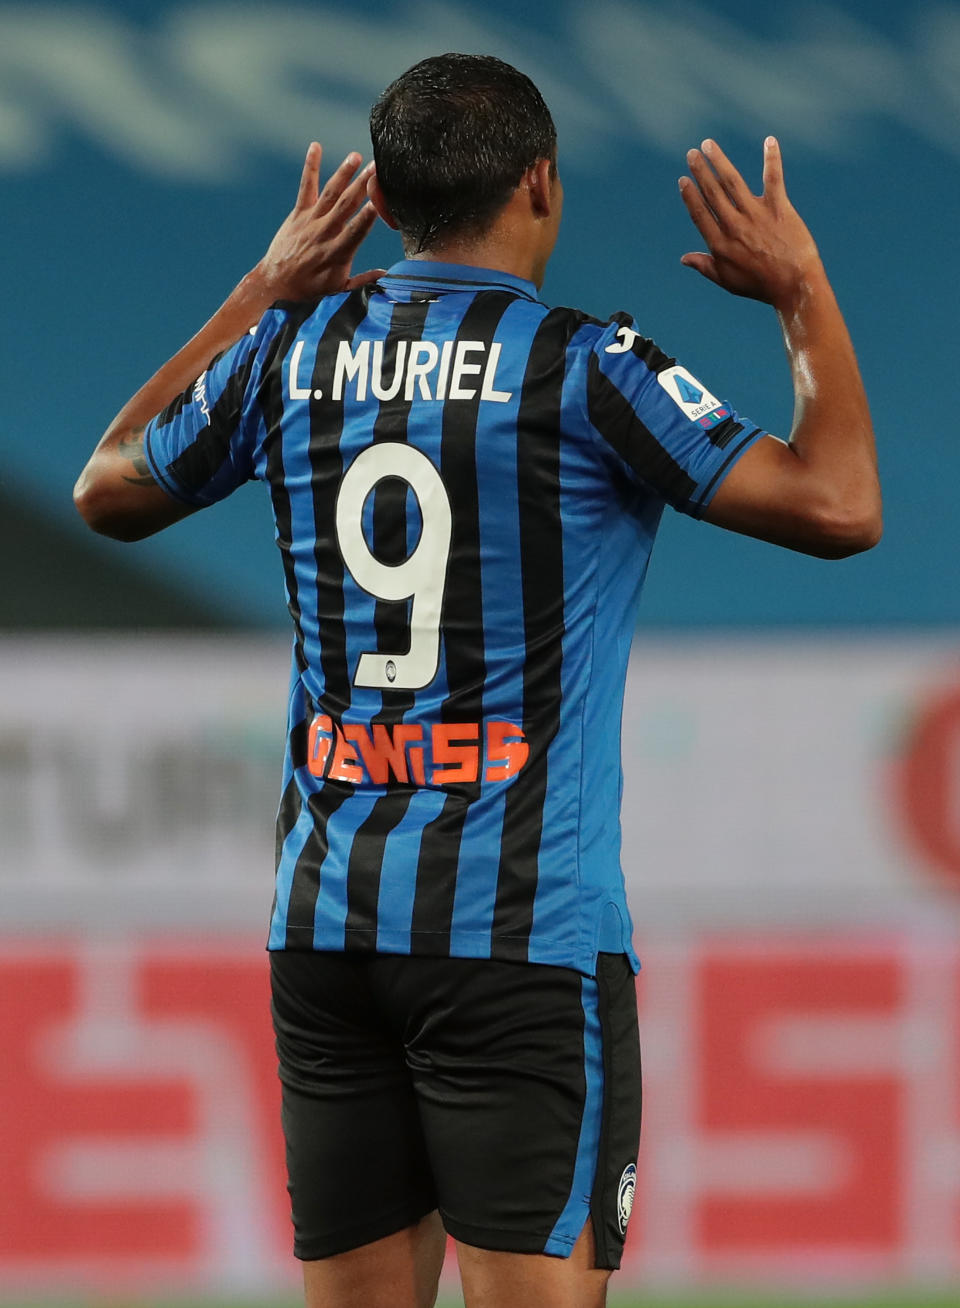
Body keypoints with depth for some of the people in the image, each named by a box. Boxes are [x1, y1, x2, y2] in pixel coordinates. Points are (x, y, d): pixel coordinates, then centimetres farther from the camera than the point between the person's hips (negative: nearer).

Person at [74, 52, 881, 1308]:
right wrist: (805, 294, 3)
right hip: (521, 924, -5)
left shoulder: (294, 351, 7)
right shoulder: (583, 366, -7)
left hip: (323, 921, 5)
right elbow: (838, 507, -11)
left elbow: (109, 490, 25)